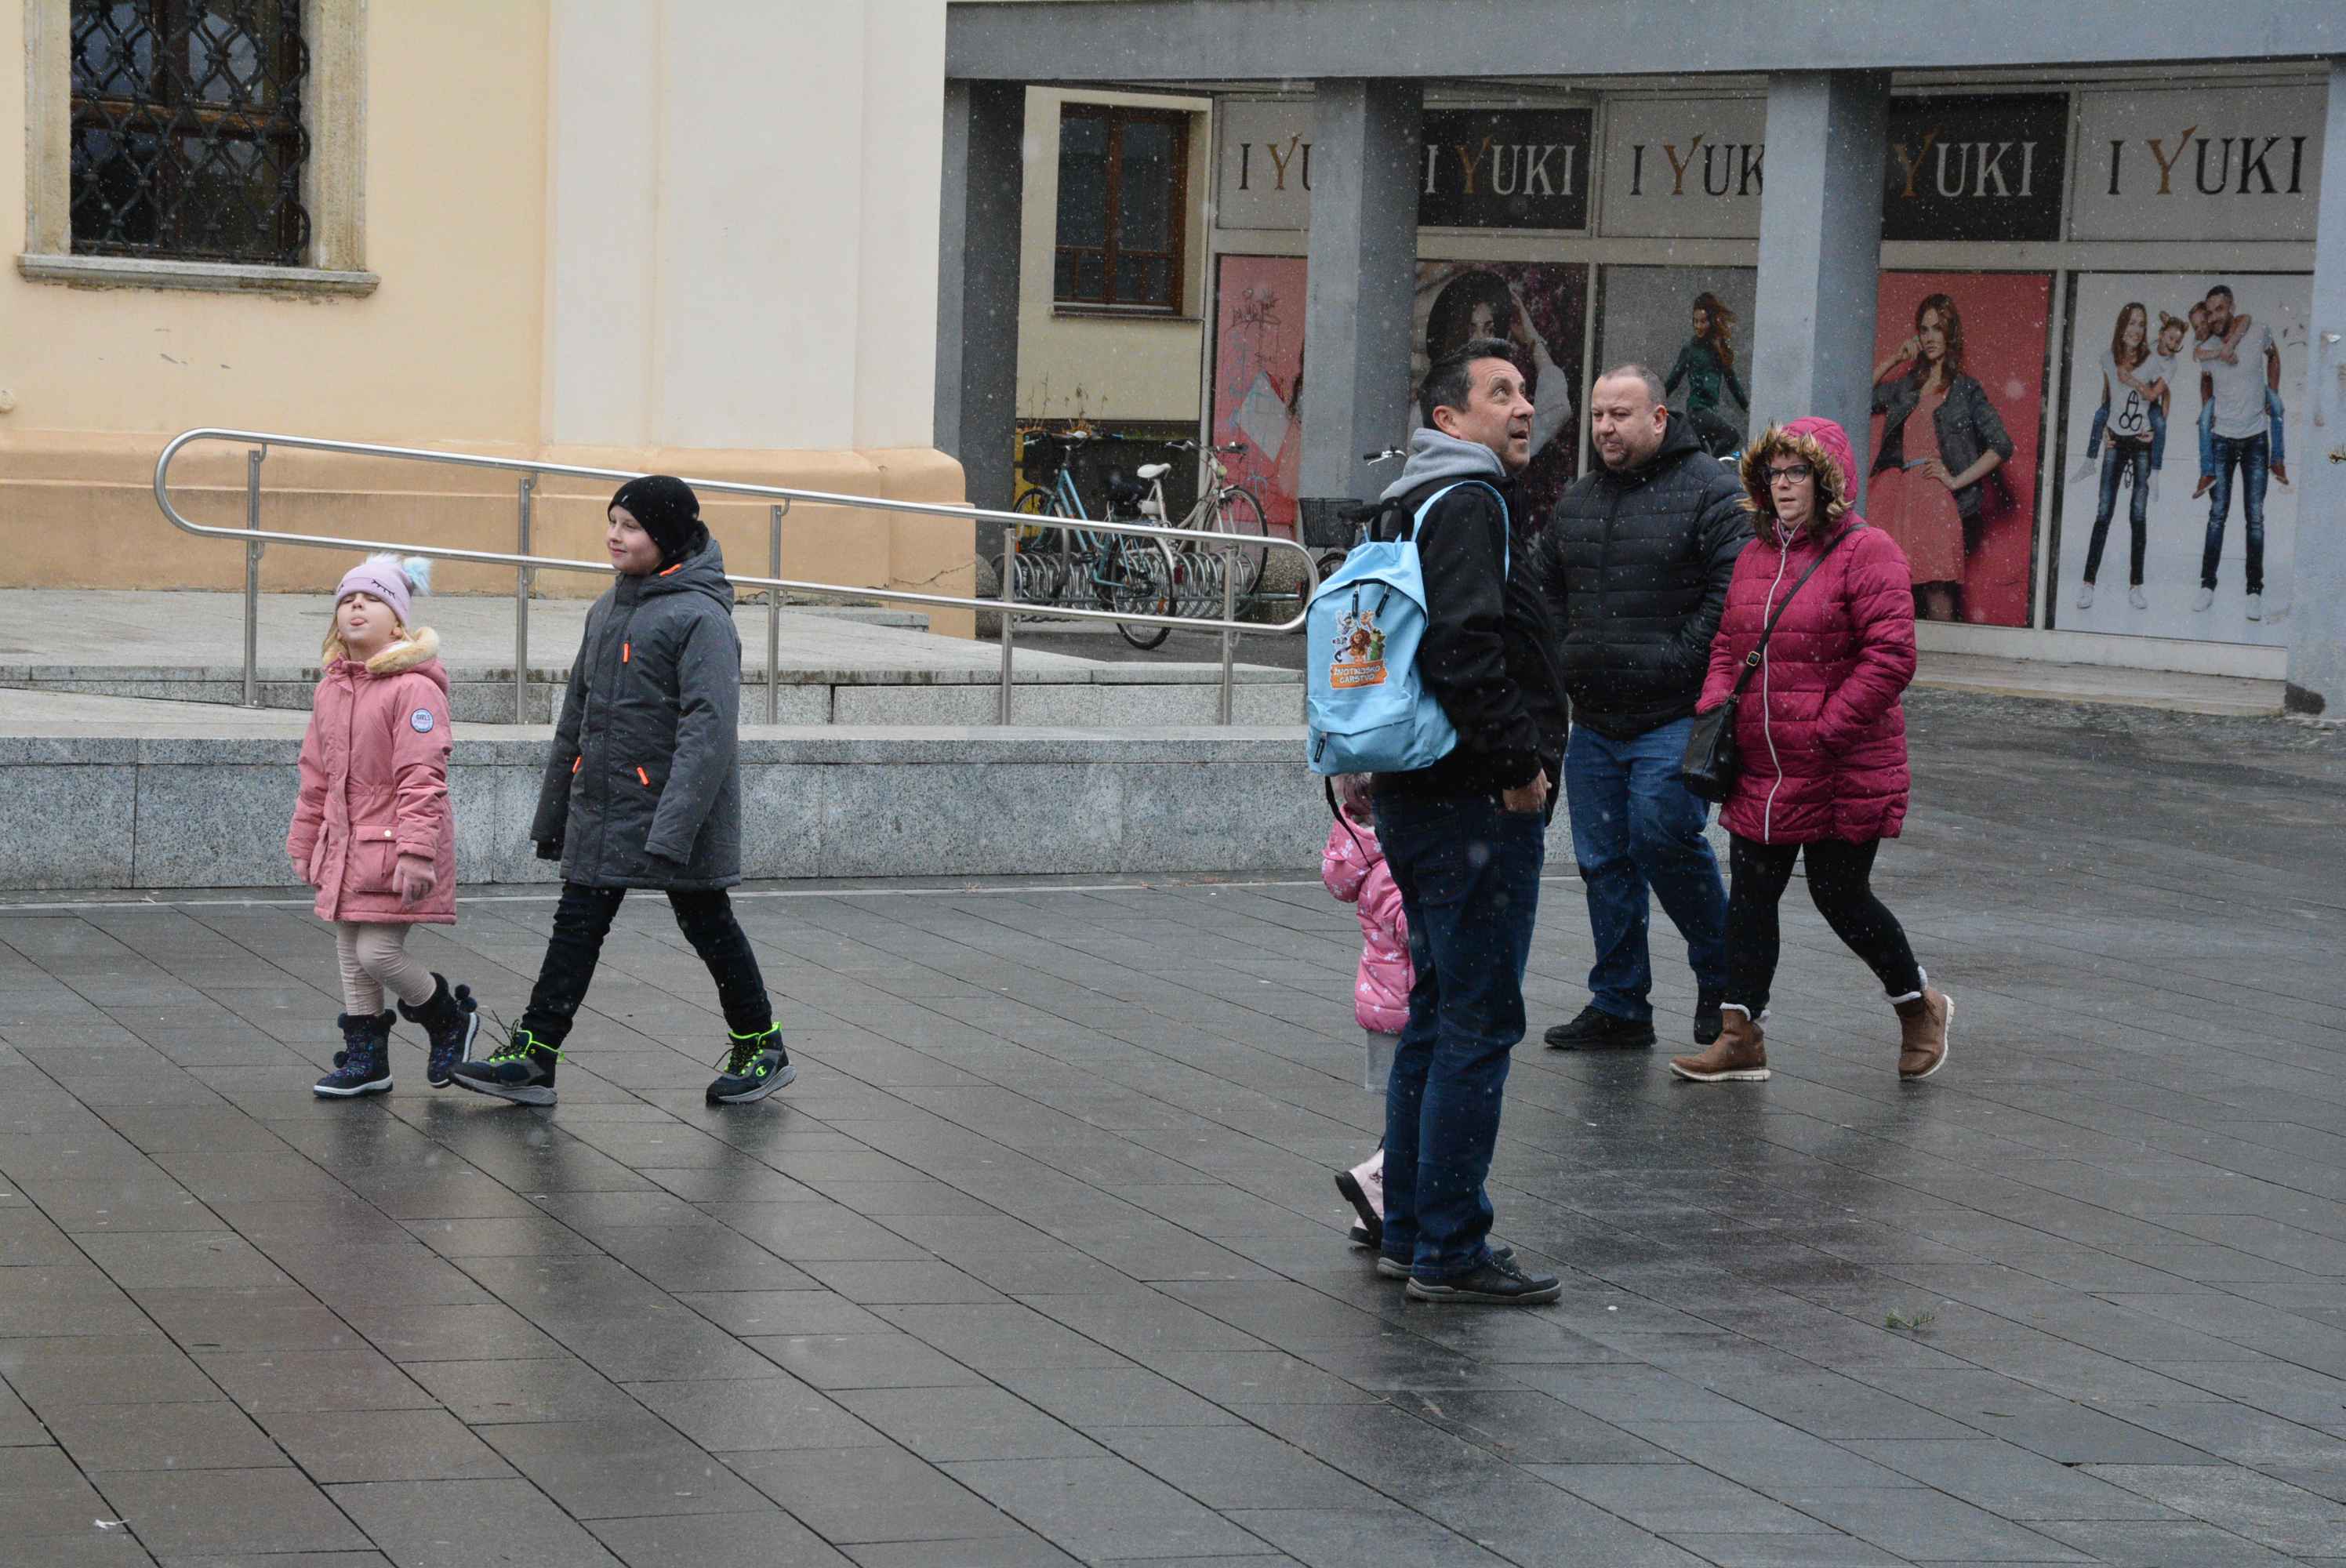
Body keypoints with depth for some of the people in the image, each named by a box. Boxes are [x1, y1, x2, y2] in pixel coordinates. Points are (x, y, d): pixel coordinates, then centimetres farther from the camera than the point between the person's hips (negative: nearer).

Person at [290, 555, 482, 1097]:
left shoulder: (414, 687, -14)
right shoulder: (329, 689, 11)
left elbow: (422, 776, -19)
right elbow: (316, 776, 19)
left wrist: (416, 851, -24)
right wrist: (304, 843, 19)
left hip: (393, 847, -8)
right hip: (345, 845, 8)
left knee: (378, 951, -12)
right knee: (351, 956, 12)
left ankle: (451, 1018, 13)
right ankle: (364, 1057, 24)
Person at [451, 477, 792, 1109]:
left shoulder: (700, 617, -15)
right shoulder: (608, 609, 12)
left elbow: (709, 729, -22)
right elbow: (578, 714, 18)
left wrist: (673, 830, -29)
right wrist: (553, 813, 19)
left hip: (674, 809, -7)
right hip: (601, 812, 7)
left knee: (708, 927, 5)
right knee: (576, 926, 3)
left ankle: (761, 1049, 21)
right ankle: (532, 1056, 3)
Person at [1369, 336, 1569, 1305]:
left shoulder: (1410, 507, 19)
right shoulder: (1466, 505, -14)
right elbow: (1464, 649, -25)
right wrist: (1519, 763, -18)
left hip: (1414, 797, 11)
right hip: (1478, 809, -11)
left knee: (1436, 1016, 17)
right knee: (1478, 1026, -6)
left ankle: (1409, 1233, 23)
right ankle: (1450, 1252, -3)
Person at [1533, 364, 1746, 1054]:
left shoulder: (1710, 491, -7)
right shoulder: (1578, 500, 14)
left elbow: (1734, 590, -14)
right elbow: (1545, 586, 26)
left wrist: (1678, 662, -16)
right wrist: (1564, 656, 11)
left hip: (1674, 715, -7)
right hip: (1594, 718, 7)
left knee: (1662, 836, -17)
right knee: (1604, 861, 8)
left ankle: (1722, 972, 6)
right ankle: (1618, 1007, 16)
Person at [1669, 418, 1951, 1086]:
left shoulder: (1866, 553, -12)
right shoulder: (1756, 556, 12)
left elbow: (1890, 658, -18)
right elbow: (1727, 644, 20)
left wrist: (1826, 730, -18)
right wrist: (1714, 709, 1)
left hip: (1842, 773, -7)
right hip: (1760, 768, 7)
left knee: (1841, 897, 2)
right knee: (1750, 894, 7)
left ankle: (1919, 1005, 26)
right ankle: (1741, 1037, 14)